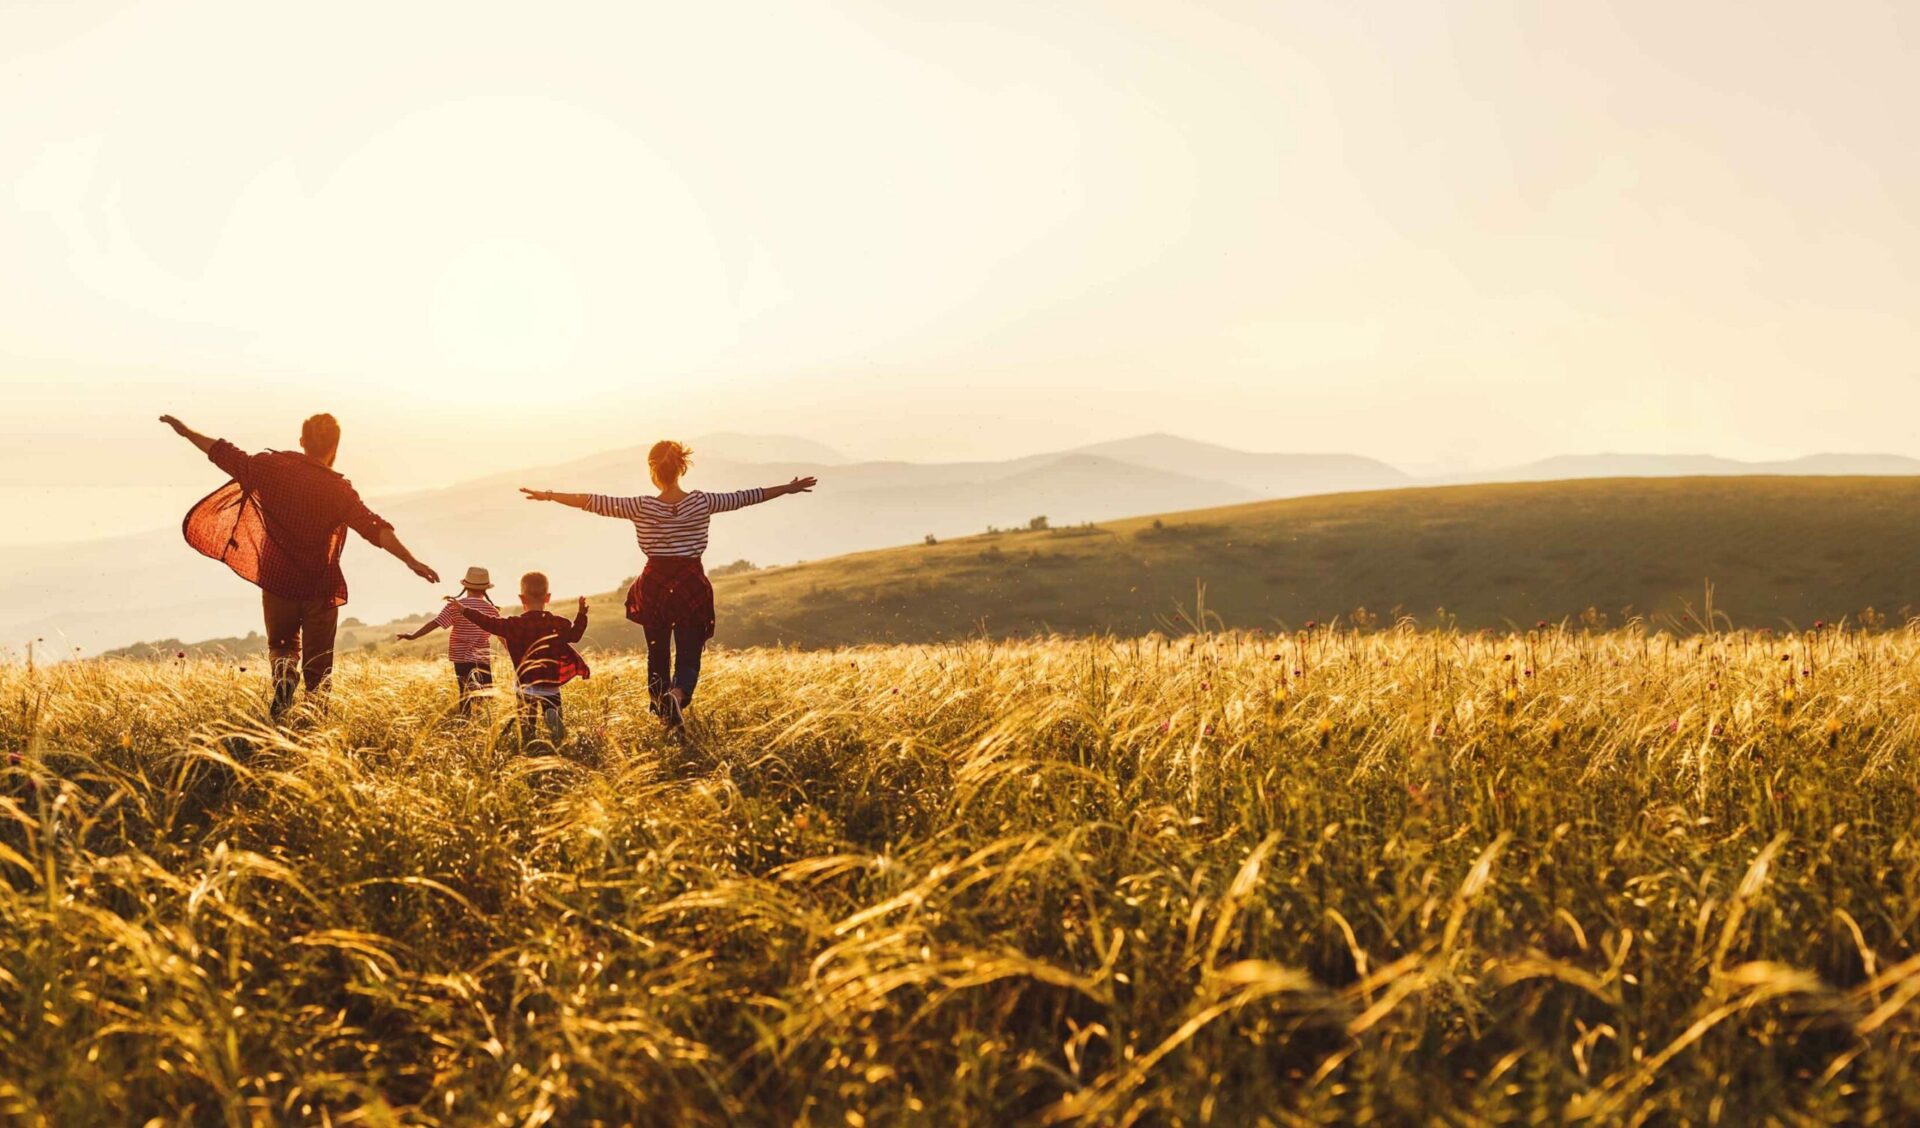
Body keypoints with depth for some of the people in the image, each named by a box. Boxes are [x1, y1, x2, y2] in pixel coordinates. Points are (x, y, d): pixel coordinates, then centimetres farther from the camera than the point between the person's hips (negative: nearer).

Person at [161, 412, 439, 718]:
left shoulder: (272, 467, -4)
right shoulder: (339, 489, -11)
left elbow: (224, 454, 7)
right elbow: (375, 529, -19)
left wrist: (186, 431, 21)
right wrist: (412, 562, -22)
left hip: (277, 581, 2)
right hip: (320, 587, -2)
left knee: (282, 644, 23)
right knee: (317, 667, 8)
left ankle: (284, 670, -10)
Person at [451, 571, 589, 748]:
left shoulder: (516, 624, -9)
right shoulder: (558, 624, -1)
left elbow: (490, 623, -10)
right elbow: (574, 635, 14)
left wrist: (464, 609, -5)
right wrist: (582, 613, 26)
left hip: (526, 685, -1)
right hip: (551, 687, 1)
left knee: (527, 725, 10)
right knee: (552, 709, 12)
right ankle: (552, 717, -22)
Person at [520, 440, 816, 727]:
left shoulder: (641, 507, -8)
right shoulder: (702, 503, -5)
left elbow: (595, 502, -8)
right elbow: (745, 497, 2)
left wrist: (548, 495, 1)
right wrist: (788, 489, 13)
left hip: (654, 585, 0)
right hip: (692, 585, 0)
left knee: (657, 654, 18)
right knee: (689, 657, 1)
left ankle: (661, 710, 20)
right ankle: (678, 695, -28)